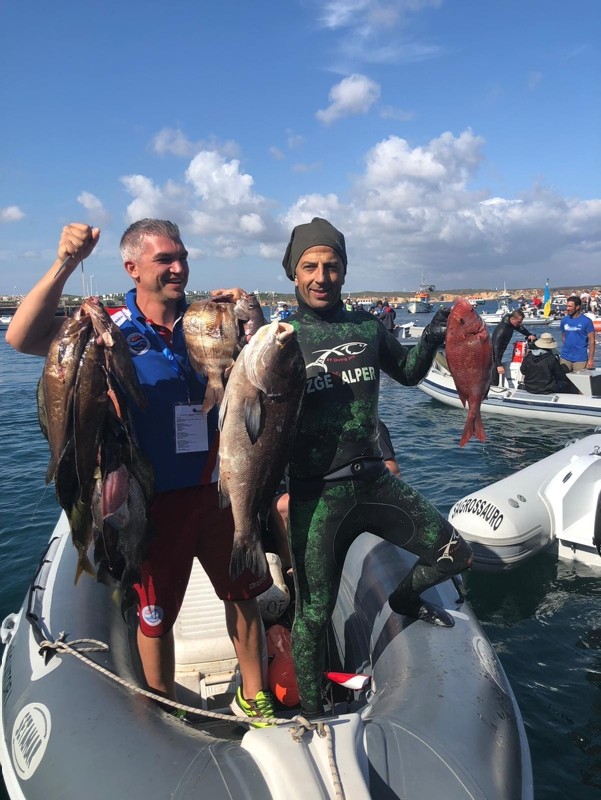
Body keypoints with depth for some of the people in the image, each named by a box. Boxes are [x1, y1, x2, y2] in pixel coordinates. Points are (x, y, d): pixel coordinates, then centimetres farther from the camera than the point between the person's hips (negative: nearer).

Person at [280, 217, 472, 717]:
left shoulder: (368, 327, 5)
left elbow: (407, 373, 20)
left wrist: (431, 339, 3)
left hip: (374, 480, 4)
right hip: (316, 494, -4)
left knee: (455, 554, 9)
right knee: (314, 613, 6)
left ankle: (404, 598, 41)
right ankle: (312, 713, 32)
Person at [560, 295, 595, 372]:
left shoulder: (586, 321, -7)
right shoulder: (564, 320, 4)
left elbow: (591, 340, -7)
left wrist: (591, 359, -11)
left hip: (581, 359, -4)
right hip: (565, 358, 4)